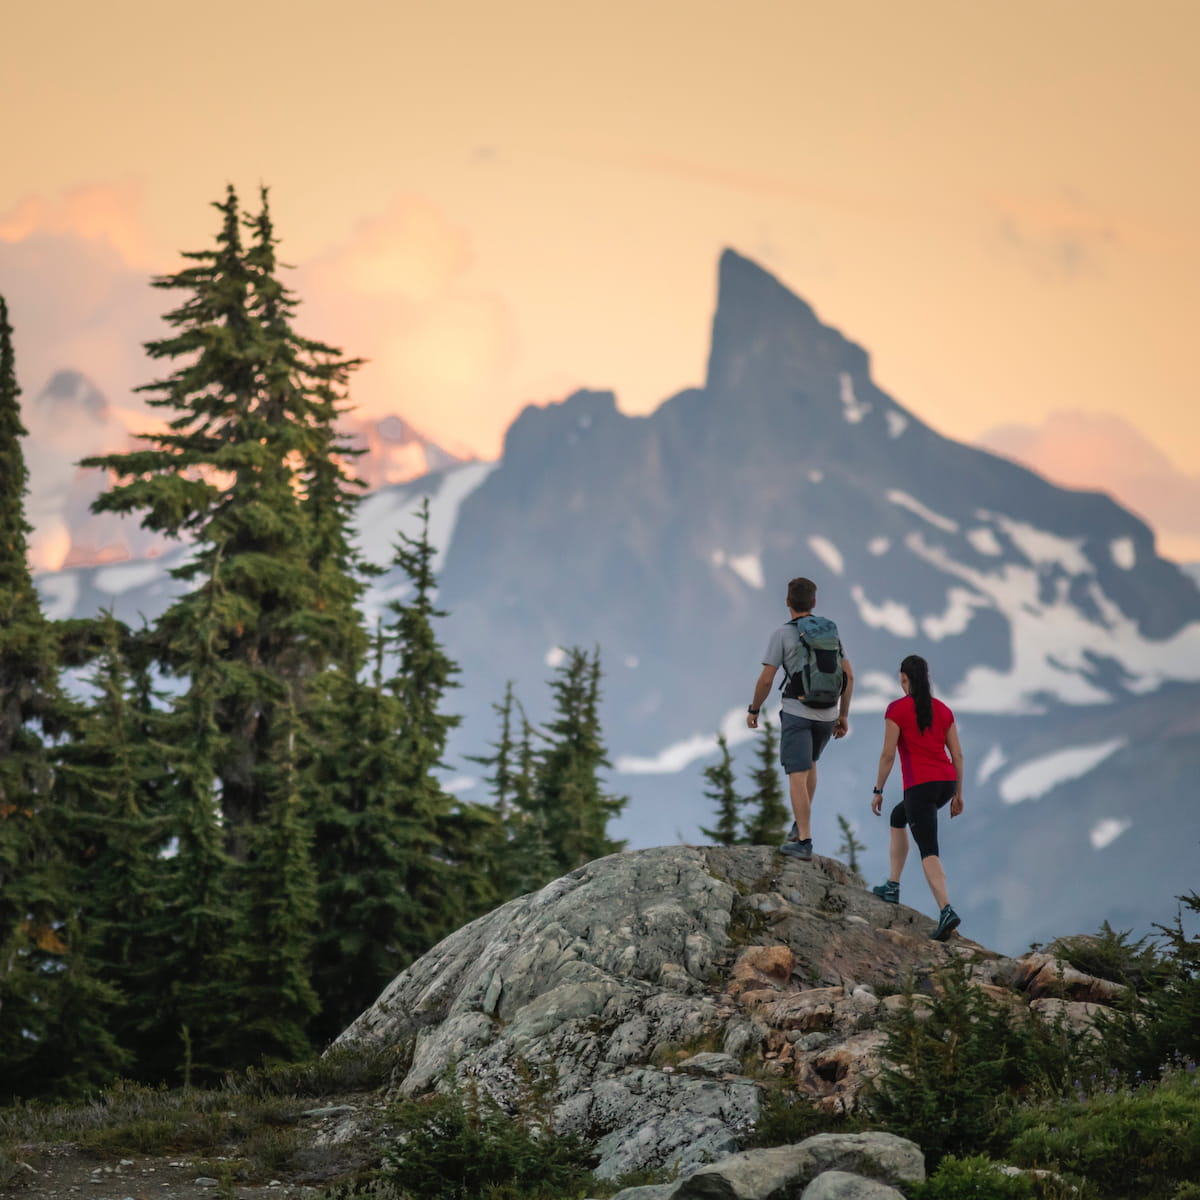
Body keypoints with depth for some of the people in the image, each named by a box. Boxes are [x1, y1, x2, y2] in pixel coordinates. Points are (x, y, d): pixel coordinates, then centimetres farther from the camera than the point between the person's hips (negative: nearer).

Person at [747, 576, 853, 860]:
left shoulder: (782, 634, -9)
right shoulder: (831, 631, 5)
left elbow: (766, 679, -10)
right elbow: (848, 677, 5)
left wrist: (753, 710, 6)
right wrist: (843, 716, 13)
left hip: (796, 712, -5)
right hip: (827, 715, 5)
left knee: (798, 776, -6)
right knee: (808, 762, 28)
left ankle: (803, 842, -13)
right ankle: (800, 825, 28)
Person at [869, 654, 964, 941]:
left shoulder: (896, 709, -5)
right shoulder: (943, 710, 11)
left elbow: (888, 754, -7)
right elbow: (957, 755, 10)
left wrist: (877, 791, 2)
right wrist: (958, 794, 17)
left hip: (920, 786, -6)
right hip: (946, 784, 6)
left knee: (928, 853, -9)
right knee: (898, 817, 30)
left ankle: (946, 911, -29)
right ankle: (892, 886, 29)